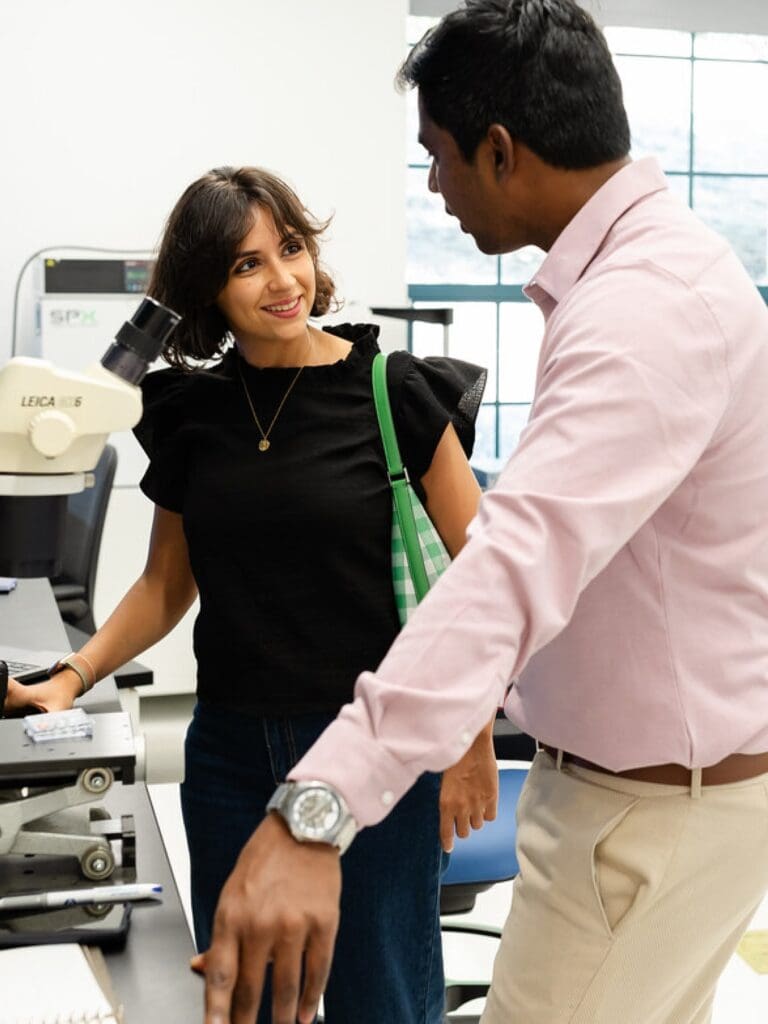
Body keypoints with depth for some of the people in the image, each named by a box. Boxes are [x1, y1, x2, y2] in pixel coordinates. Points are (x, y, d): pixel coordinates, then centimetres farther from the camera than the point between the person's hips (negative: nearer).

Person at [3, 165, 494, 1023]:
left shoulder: (391, 389, -8)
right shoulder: (190, 410, 4)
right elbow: (166, 584, 12)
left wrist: (475, 737, -7)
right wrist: (73, 678, -1)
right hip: (232, 751, 4)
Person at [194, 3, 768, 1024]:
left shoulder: (649, 306, -26)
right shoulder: (648, 262, 8)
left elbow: (527, 552, -41)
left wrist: (316, 811, -50)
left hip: (658, 806, -10)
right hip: (652, 771, 10)